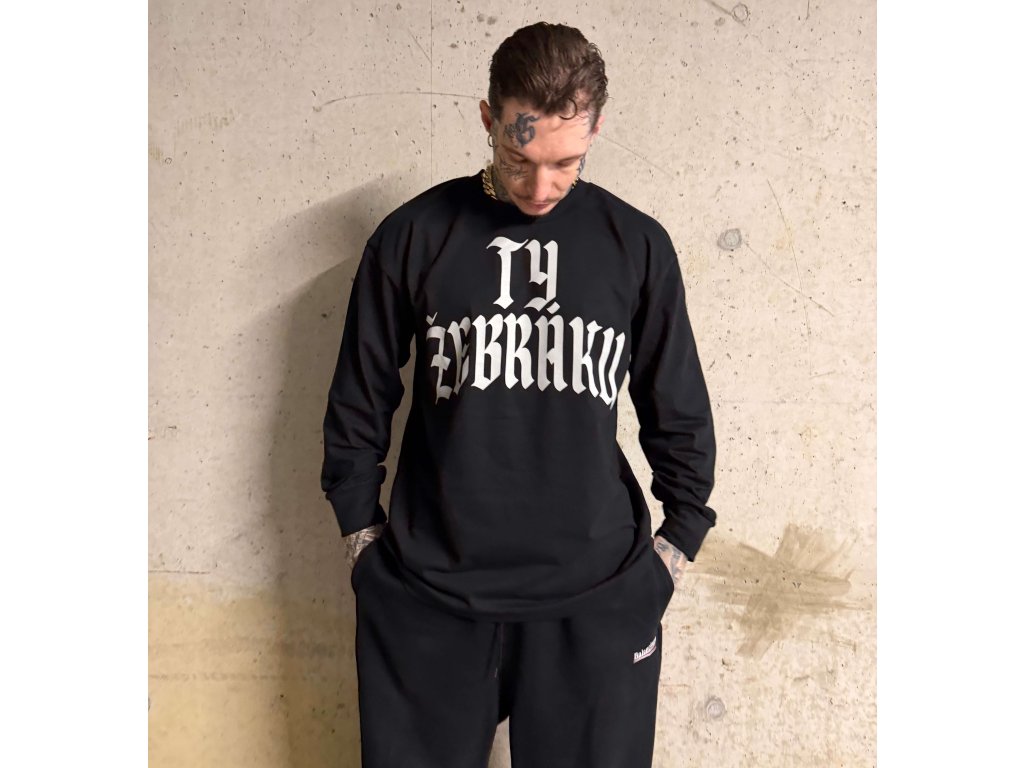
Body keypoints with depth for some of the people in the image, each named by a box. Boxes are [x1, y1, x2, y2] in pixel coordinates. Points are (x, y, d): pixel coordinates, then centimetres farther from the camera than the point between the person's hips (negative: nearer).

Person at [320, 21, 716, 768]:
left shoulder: (638, 245, 1)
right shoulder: (412, 236, -2)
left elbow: (679, 412, 9)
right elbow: (360, 400, 6)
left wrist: (679, 540, 8)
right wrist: (363, 530, 6)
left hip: (597, 596, 1)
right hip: (429, 594, 0)